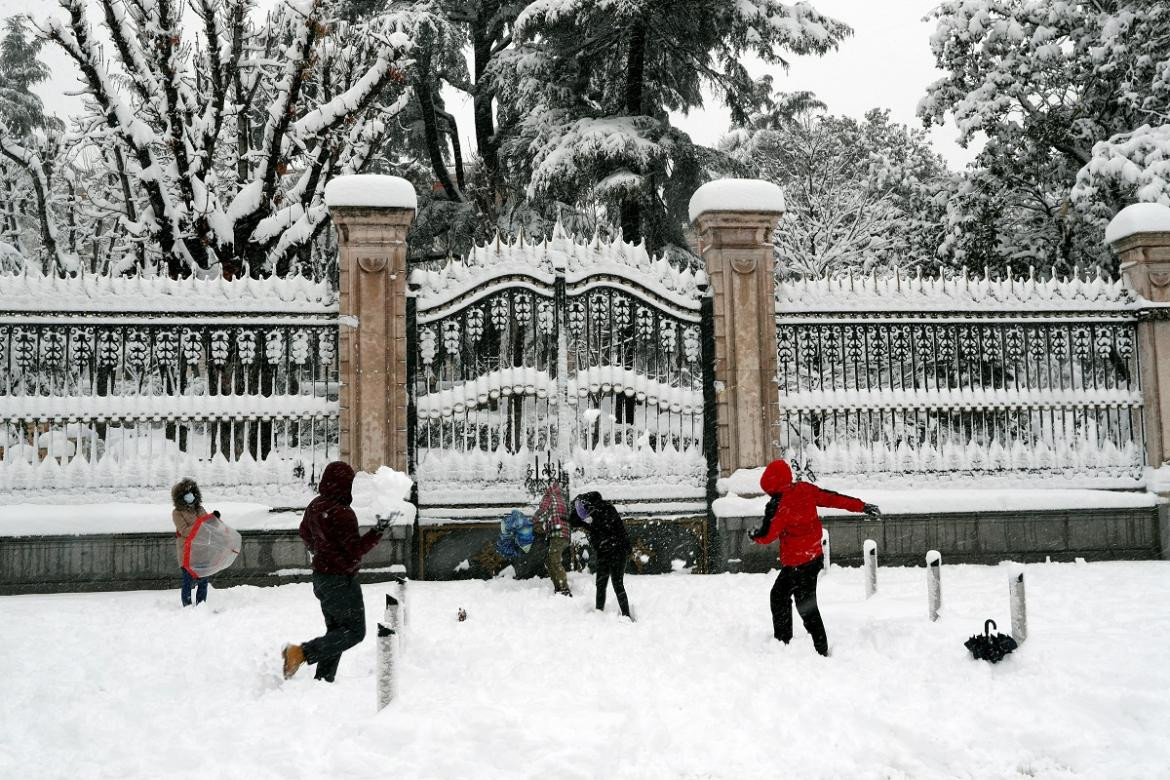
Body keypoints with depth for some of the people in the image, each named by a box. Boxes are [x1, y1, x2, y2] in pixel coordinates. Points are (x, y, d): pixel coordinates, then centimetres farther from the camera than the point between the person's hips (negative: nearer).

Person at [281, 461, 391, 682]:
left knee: (336, 630, 17)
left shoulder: (316, 506, 4)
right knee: (354, 631, 1)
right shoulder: (341, 513, -24)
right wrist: (379, 531, -17)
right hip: (341, 579, -9)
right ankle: (301, 653, -7)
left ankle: (323, 679, 16)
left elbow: (305, 532, 21)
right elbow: (356, 548, -22)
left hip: (321, 576, 9)